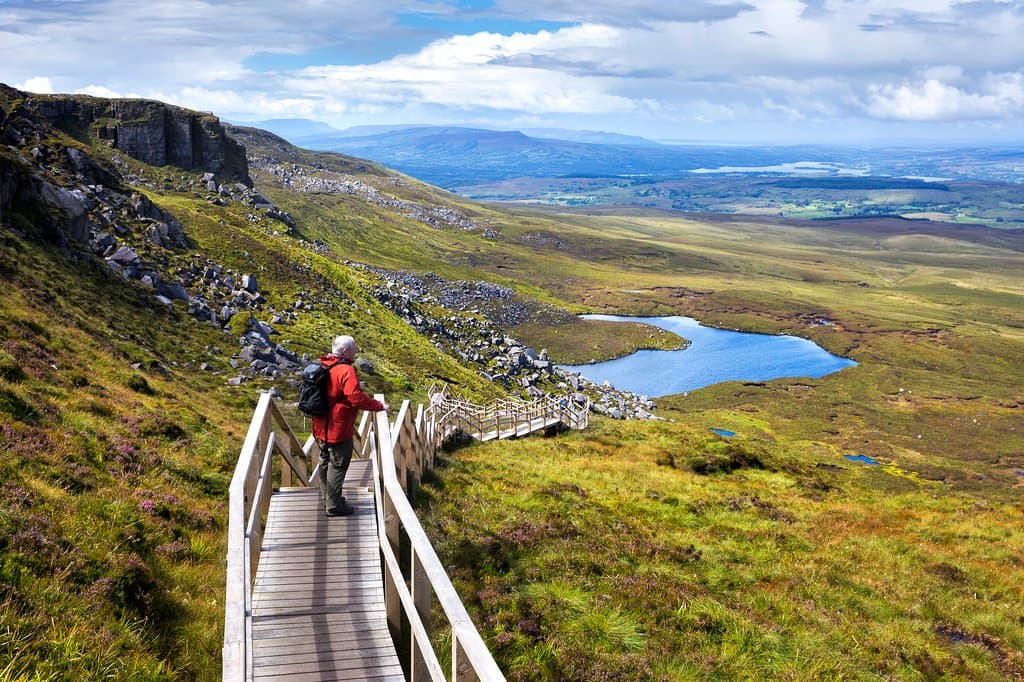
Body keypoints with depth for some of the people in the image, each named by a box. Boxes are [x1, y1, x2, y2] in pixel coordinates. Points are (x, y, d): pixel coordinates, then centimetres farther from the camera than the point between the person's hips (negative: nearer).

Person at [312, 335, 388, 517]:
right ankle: (334, 505, 9)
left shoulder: (324, 366, 6)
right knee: (338, 465, 2)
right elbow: (357, 398, -27)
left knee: (326, 460, 23)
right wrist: (379, 405, -16)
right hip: (338, 428, -9)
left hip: (322, 426, 9)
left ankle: (327, 495, 39)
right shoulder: (346, 371, -23)